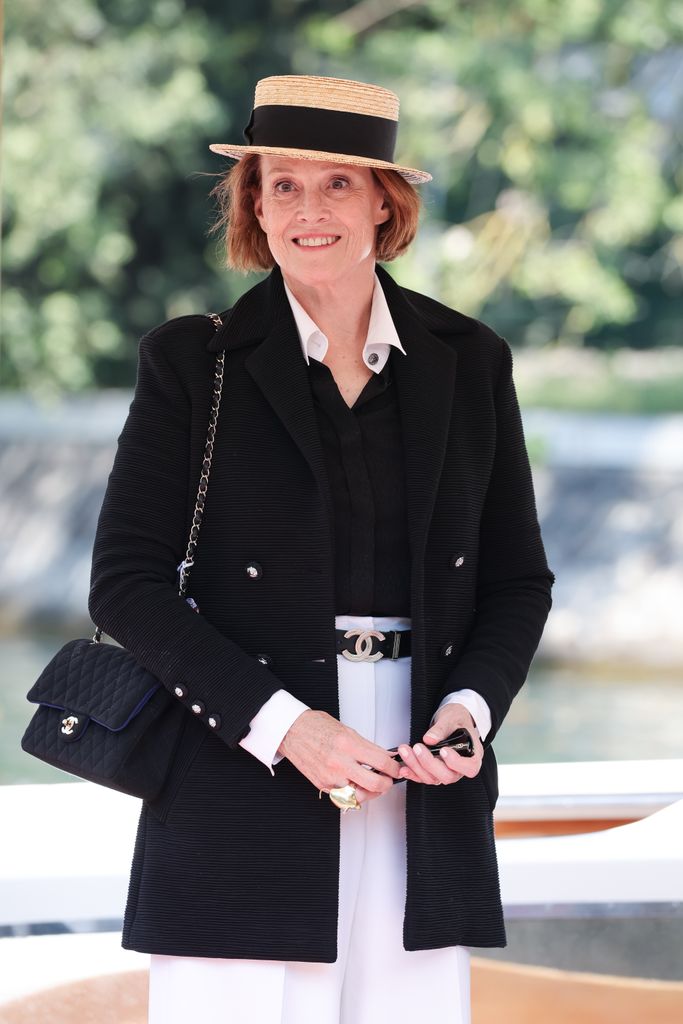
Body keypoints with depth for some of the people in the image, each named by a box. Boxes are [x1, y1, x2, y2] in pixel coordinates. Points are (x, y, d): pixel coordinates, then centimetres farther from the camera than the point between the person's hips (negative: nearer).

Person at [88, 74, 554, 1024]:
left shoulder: (468, 360, 9)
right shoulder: (194, 361, 1)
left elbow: (519, 580, 14)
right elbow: (126, 582, -4)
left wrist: (469, 708, -6)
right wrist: (282, 724, -14)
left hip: (424, 799, 3)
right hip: (244, 789, -2)